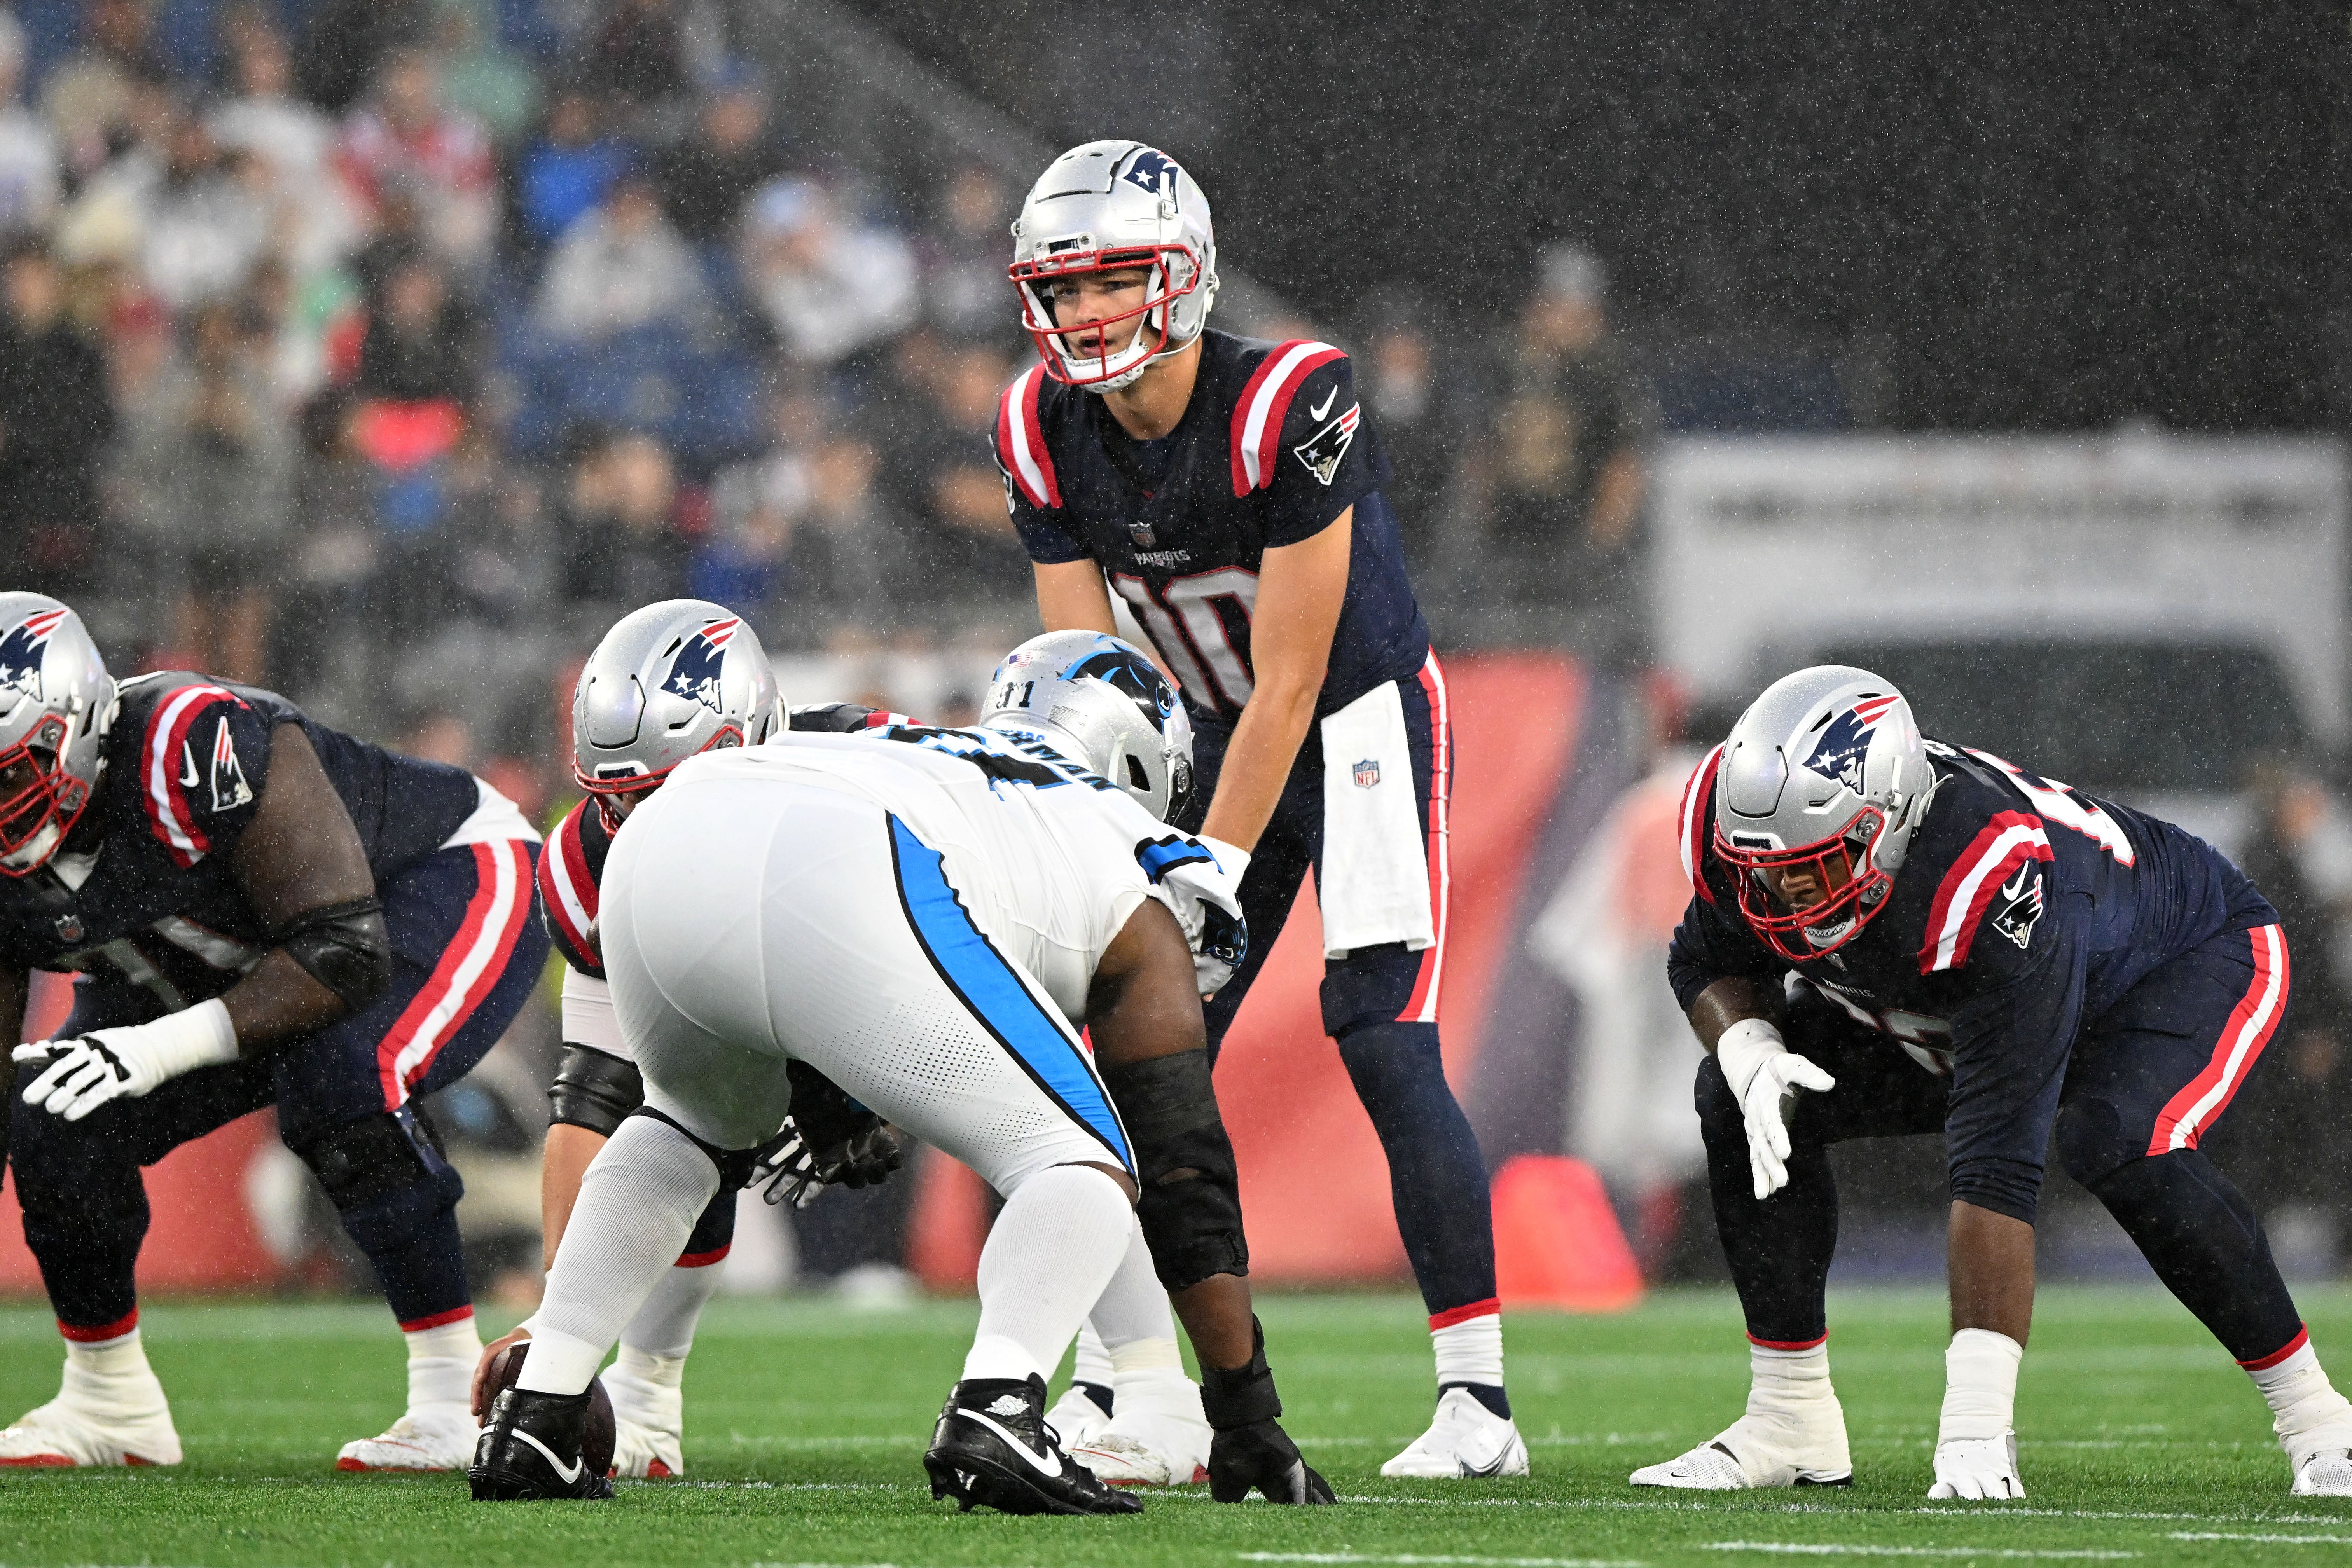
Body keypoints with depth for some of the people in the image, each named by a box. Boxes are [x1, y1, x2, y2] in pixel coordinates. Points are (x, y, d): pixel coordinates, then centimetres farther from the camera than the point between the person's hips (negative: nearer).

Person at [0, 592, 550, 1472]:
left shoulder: (197, 751, -39)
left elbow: (348, 959, -38)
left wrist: (162, 1049, -45)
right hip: (242, 964, 7)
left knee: (341, 1086, -35)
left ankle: (456, 1398, -23)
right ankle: (107, 1407, 13)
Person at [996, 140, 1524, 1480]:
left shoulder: (1289, 406, -28)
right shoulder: (1048, 434, -9)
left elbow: (1290, 679, -25)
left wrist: (1214, 871, -24)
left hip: (1362, 722, -6)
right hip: (1217, 732, 6)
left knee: (1385, 1046, -16)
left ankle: (1479, 1402, -14)